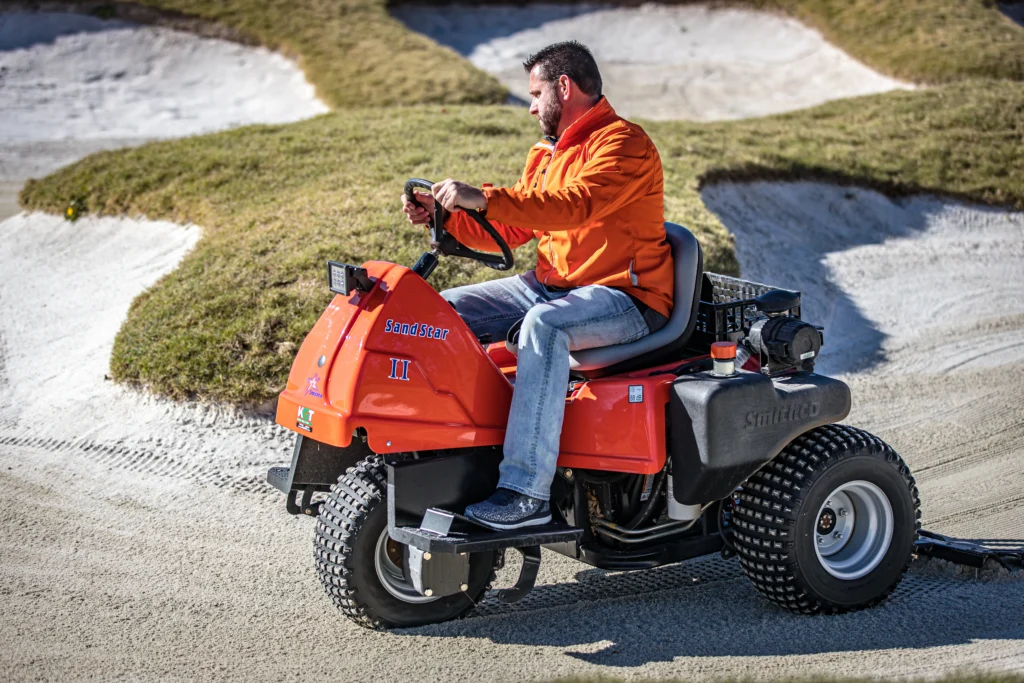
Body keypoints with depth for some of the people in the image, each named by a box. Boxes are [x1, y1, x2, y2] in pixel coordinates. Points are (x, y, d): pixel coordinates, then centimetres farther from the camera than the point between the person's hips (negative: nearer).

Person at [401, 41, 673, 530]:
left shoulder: (623, 143, -11)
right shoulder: (548, 154, 19)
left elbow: (575, 206, -29)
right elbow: (508, 232, 17)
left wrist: (484, 198, -34)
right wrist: (444, 216, 1)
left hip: (623, 298, -9)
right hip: (549, 287, 9)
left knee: (544, 324, -39)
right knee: (444, 309, 0)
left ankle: (527, 492, -41)